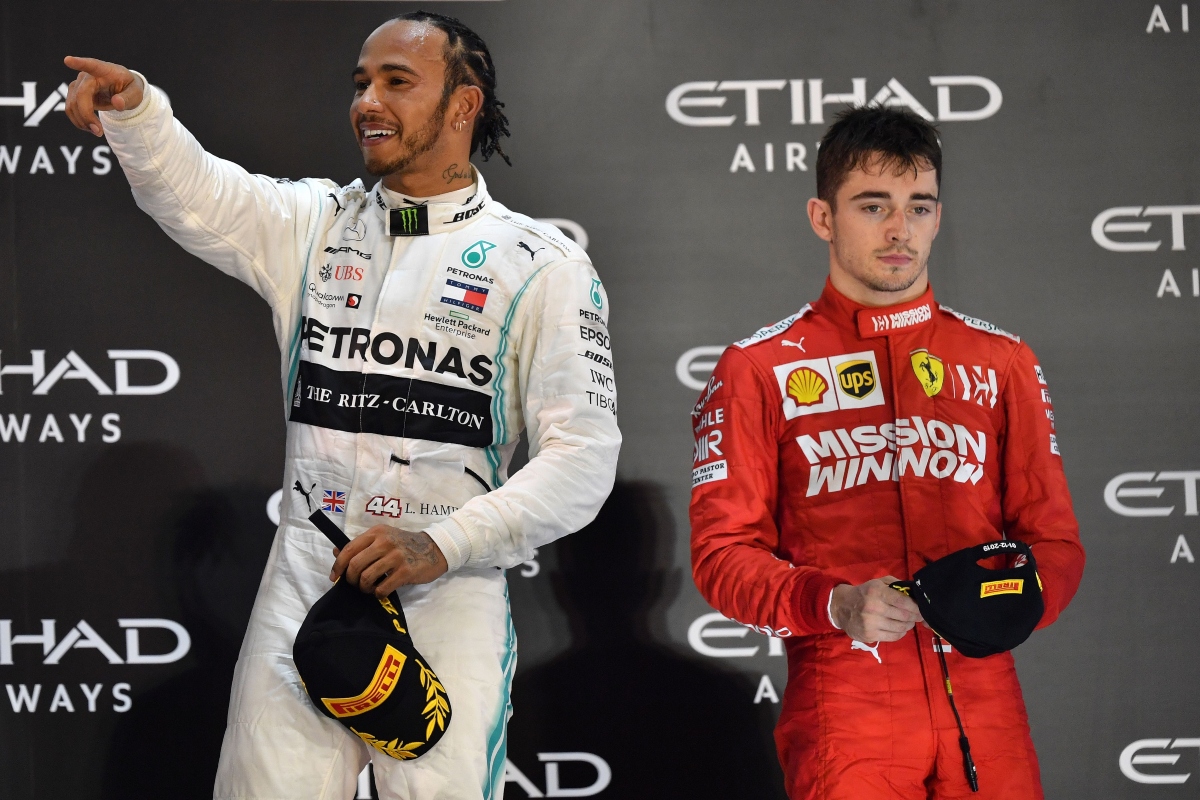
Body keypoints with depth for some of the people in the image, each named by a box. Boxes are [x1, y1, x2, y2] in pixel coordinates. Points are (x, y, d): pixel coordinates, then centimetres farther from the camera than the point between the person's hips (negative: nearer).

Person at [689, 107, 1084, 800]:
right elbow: (724, 552, 0)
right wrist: (837, 605, -17)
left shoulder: (1002, 363, 14)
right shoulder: (758, 369, 6)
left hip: (983, 703, 2)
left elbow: (1055, 540, 12)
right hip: (841, 709, -2)